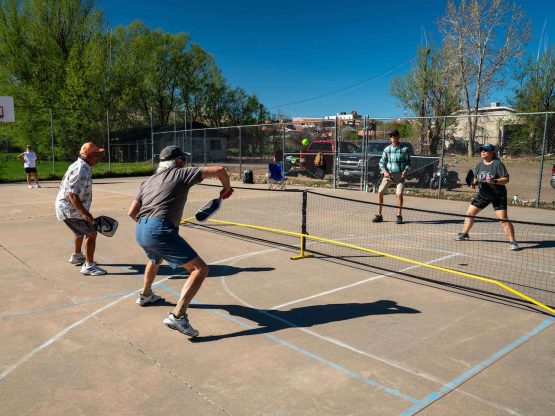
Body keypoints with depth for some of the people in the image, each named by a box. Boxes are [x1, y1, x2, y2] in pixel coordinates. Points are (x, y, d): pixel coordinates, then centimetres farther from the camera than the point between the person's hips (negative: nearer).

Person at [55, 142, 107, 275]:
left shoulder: (80, 166, 10)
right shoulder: (81, 170, -23)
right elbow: (72, 194, -30)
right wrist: (84, 213, -33)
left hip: (66, 206, 11)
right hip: (70, 208, -11)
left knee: (81, 230, 29)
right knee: (91, 233, -11)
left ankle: (76, 256, 47)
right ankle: (89, 266, -7)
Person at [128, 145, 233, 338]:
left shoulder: (149, 181, 24)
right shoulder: (181, 174, 5)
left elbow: (132, 212, 23)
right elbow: (219, 170, -1)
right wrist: (227, 188, 18)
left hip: (140, 231, 8)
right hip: (160, 230, -8)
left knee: (156, 259, 41)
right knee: (200, 269, -7)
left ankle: (145, 295, 63)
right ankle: (177, 316, -18)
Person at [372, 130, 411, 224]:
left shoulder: (404, 149, 0)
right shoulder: (387, 149, 5)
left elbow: (408, 162, 4)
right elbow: (382, 162, 7)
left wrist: (405, 170, -14)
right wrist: (384, 171, -10)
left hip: (400, 174, -2)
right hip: (389, 174, 2)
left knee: (399, 194, -14)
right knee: (380, 192, -4)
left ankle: (399, 216, 4)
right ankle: (379, 215, 6)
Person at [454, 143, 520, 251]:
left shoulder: (498, 164, -13)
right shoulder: (479, 165, 5)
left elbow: (506, 179, -16)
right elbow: (476, 179, 15)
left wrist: (495, 181, -33)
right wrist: (474, 183, -7)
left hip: (498, 196, -6)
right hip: (483, 195, 6)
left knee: (503, 219, -12)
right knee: (469, 213, 7)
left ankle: (513, 242, -4)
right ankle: (464, 234, 26)